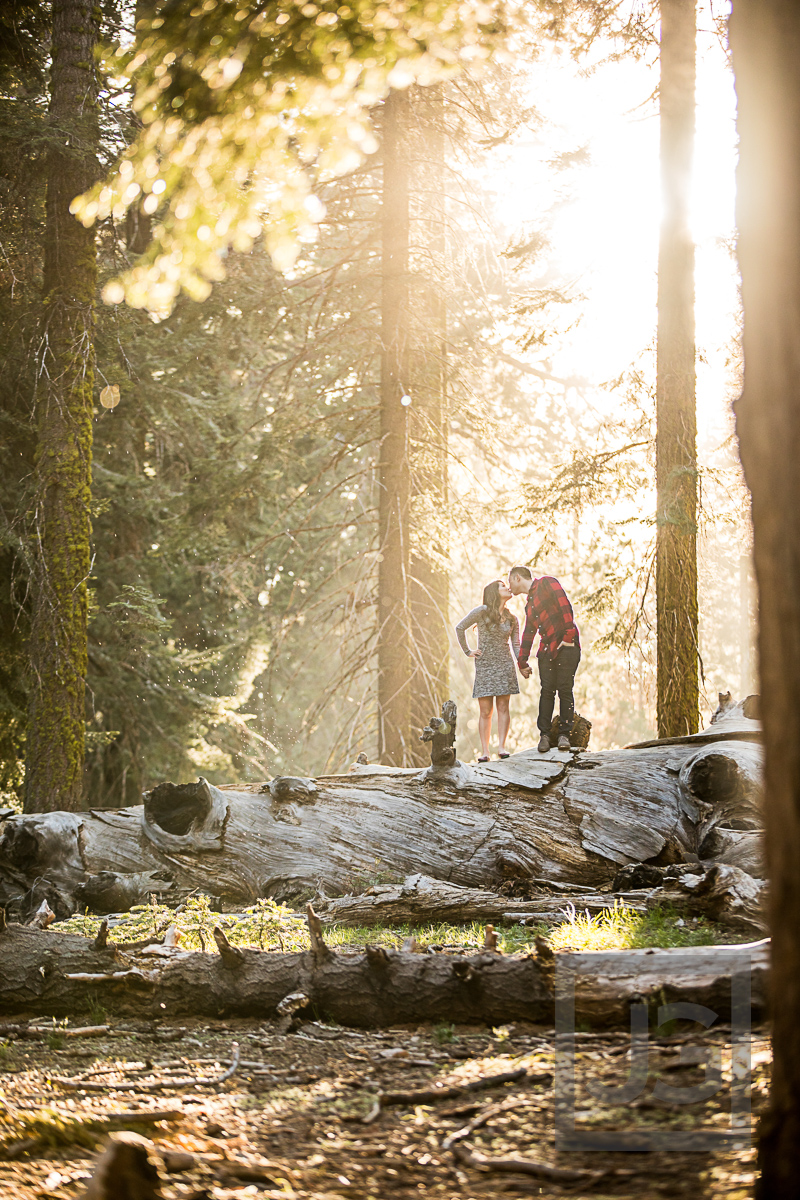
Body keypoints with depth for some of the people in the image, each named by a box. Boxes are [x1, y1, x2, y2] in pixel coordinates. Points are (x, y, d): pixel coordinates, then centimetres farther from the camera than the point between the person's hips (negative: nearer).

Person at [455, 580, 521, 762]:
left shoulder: (512, 619, 10)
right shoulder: (482, 611, -5)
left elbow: (516, 645, 10)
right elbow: (460, 628, -2)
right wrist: (467, 652, -1)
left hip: (505, 665, 3)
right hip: (484, 665, -3)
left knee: (503, 707, -3)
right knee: (485, 711, -3)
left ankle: (501, 747, -2)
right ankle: (484, 751, 0)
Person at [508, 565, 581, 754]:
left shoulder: (547, 583, 0)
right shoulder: (529, 603, 24)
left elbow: (565, 606, -10)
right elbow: (528, 634, 29)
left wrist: (568, 637, -17)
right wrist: (522, 662, 27)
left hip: (566, 646, -7)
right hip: (547, 648, 7)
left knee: (565, 689, -6)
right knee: (547, 690, -2)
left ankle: (564, 734, -2)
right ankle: (544, 734, 1)